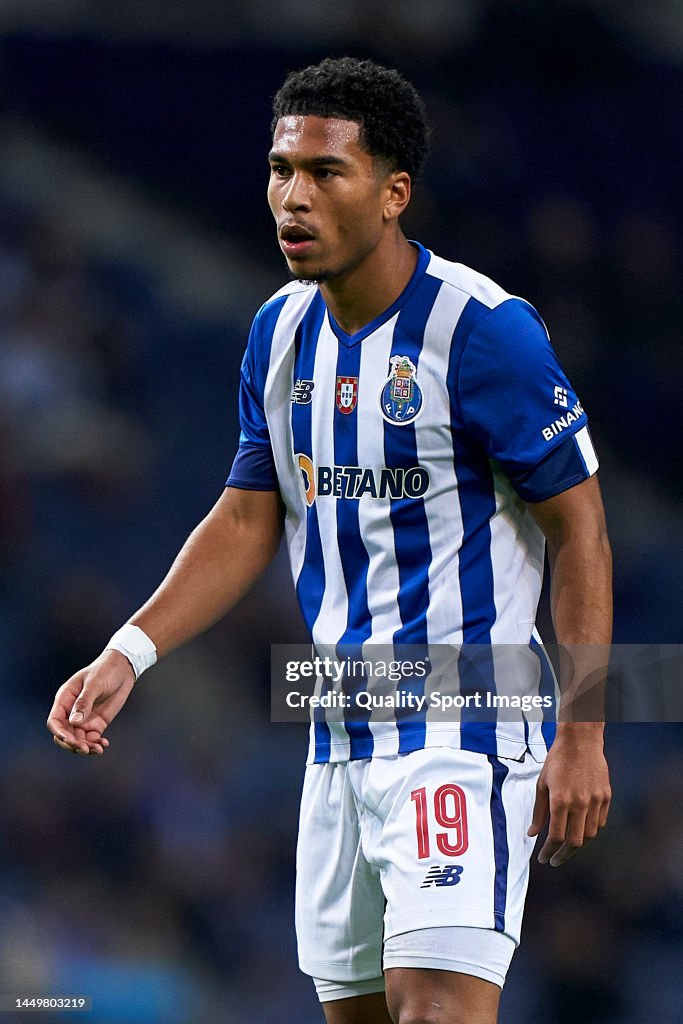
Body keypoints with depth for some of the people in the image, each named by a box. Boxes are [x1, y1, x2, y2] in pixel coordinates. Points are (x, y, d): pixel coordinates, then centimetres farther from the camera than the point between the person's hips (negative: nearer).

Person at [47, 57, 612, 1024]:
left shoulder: (484, 329, -14)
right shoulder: (281, 331, 8)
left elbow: (579, 528, -11)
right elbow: (249, 519, 16)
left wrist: (582, 736, -14)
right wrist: (128, 653, 4)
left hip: (463, 726, -7)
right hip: (340, 730, 8)